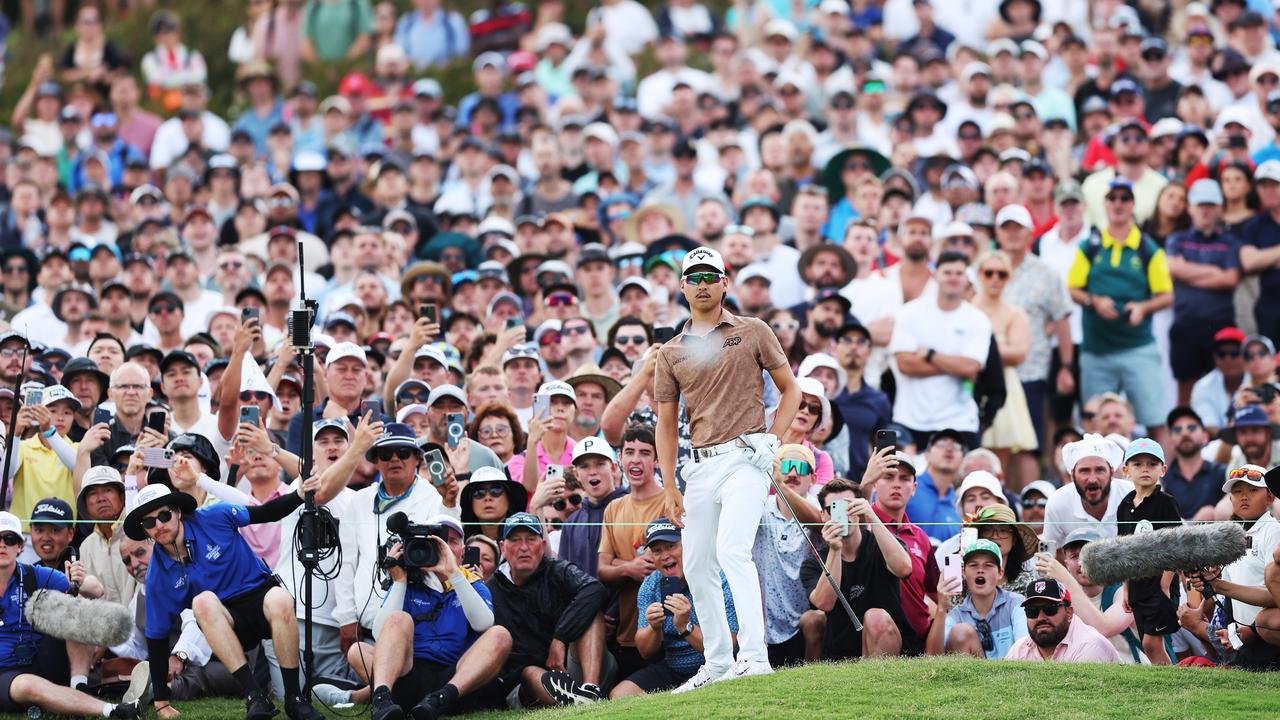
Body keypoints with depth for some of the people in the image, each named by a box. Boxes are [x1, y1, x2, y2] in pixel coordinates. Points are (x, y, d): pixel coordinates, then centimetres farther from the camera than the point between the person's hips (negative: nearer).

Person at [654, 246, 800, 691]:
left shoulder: (753, 333, 6)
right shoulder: (671, 353, 14)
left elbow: (790, 390, 10)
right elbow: (666, 423, 14)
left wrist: (771, 439, -6)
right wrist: (669, 487, 5)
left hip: (745, 458, -5)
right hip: (700, 466, 5)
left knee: (732, 549, -23)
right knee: (697, 566, 6)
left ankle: (754, 655, -29)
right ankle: (717, 664, 16)